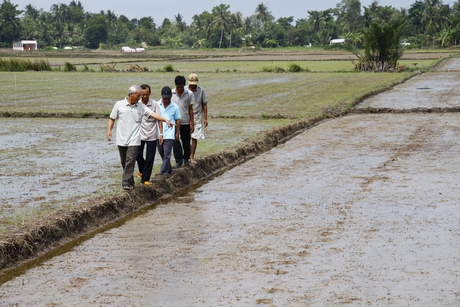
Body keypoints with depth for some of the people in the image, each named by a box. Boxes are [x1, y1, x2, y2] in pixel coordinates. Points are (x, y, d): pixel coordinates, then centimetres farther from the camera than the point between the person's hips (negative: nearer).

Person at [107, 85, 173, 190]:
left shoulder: (141, 106, 2)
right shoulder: (119, 104, 0)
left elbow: (153, 114, -7)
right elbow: (112, 118, 7)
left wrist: (165, 120, -18)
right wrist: (109, 130, -5)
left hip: (134, 140, -1)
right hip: (121, 139, 1)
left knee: (130, 161, -11)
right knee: (124, 162, 9)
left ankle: (126, 183, -11)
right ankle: (130, 181, 23)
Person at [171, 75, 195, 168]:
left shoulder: (189, 94, -4)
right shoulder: (171, 94, -3)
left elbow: (190, 109, 1)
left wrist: (191, 123, 0)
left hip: (185, 122, 0)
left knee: (186, 142, 9)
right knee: (175, 142, -7)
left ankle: (186, 159, 26)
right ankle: (179, 161, -3)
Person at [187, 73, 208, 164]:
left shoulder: (201, 91, -2)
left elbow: (204, 105, 2)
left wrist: (205, 118, 0)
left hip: (197, 118, 0)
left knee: (195, 138, 2)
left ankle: (192, 157, 10)